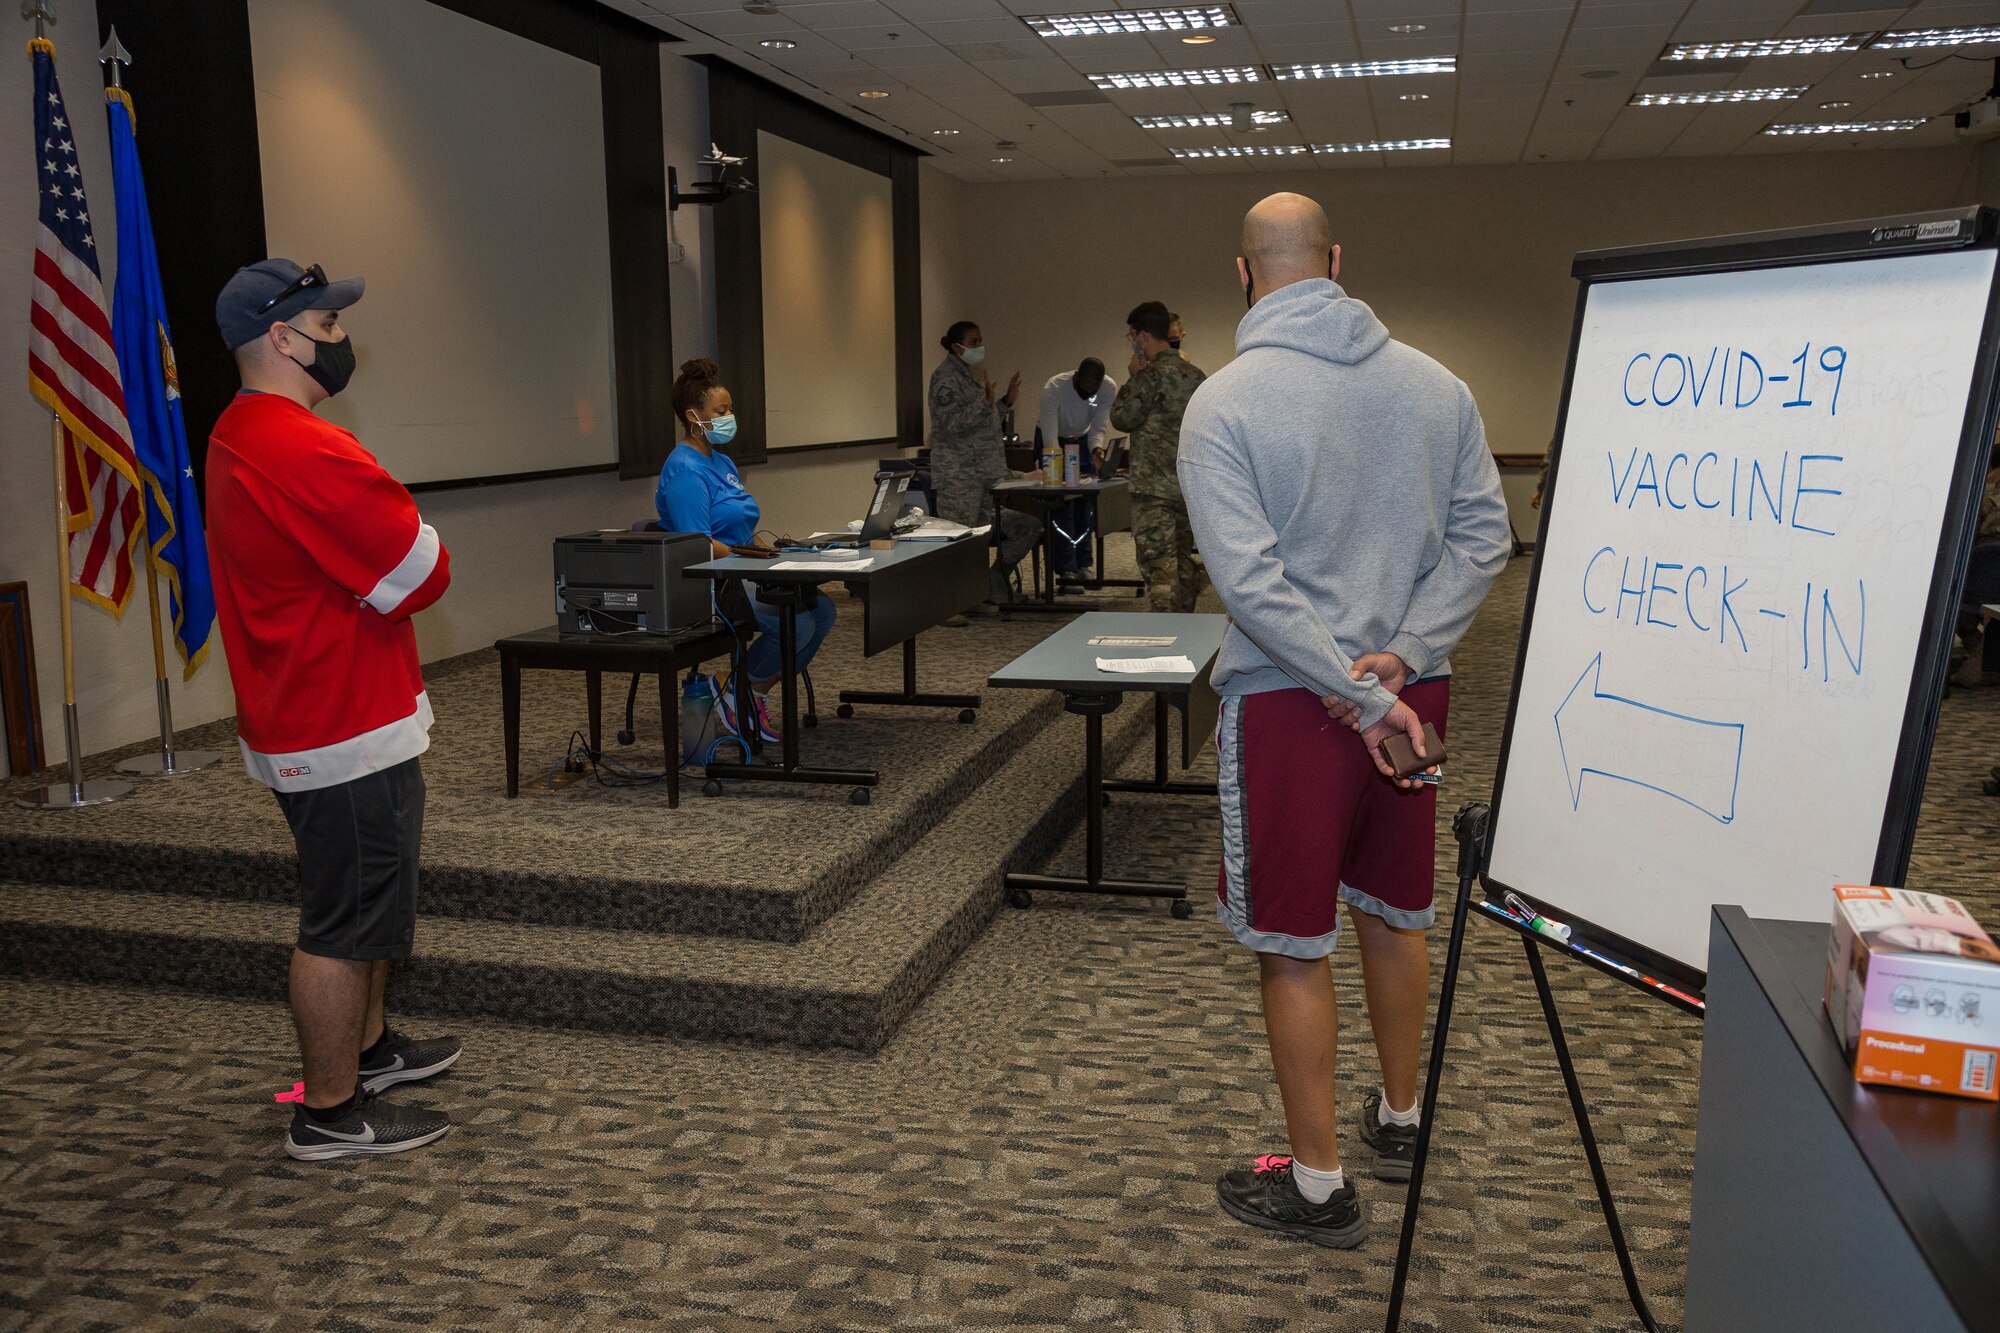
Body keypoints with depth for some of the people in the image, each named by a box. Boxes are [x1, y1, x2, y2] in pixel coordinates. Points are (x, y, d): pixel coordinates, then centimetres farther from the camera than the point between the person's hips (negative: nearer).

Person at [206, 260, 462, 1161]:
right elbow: (422, 573, -20)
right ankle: (331, 1112, 13)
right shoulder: (308, 453, -24)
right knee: (347, 921, 1)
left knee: (363, 899, 24)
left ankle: (367, 1047, 40)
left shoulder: (237, 439, 12)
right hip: (348, 725, -11)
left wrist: (363, 579, -2)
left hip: (295, 709, 11)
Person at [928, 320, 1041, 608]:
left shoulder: (977, 374, 19)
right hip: (958, 473, -9)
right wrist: (985, 401, -20)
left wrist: (1005, 401, 13)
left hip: (988, 468, 9)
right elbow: (952, 423, -18)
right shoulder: (946, 377, -8)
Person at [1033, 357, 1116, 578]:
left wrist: (1096, 449, -44)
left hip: (1082, 440, 4)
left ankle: (1083, 564, 10)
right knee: (1061, 504, -10)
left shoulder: (1109, 388, -25)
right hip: (1052, 440, -4)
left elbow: (1099, 426, -24)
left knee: (1086, 503, 1)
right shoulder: (1054, 388, -36)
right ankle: (1067, 569, -7)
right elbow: (1049, 432, -40)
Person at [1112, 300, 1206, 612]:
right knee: (1183, 560, 16)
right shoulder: (1194, 374, 12)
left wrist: (1132, 378, -1)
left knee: (1158, 565, -7)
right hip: (1189, 485, 8)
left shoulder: (1152, 375, -14)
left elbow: (1122, 417, -11)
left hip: (1154, 487, -8)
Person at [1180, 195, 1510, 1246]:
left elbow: (1250, 580, -20)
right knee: (1395, 913, 21)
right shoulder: (1435, 383, 3)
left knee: (1293, 948, 7)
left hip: (1289, 701, -5)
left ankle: (1316, 1184, 19)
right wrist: (1401, 657, -9)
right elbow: (1482, 535, -1)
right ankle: (1398, 1119, 40)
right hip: (1412, 690, 6)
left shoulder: (1224, 404, -12)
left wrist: (1361, 696, -16)